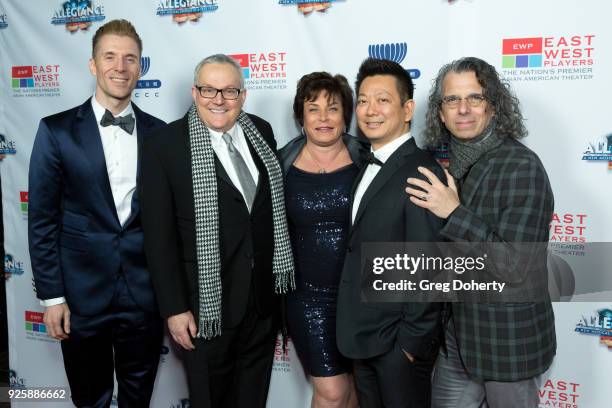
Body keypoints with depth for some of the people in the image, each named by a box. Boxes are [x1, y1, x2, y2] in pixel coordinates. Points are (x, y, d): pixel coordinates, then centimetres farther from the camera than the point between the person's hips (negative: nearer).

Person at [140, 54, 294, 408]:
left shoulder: (261, 132, 2)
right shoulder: (165, 146, -13)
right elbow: (159, 235, -11)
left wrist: (282, 271, 8)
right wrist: (174, 308, -12)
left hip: (265, 293, 5)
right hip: (209, 299, -4)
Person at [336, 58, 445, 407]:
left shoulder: (422, 173, -19)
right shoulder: (370, 168, 9)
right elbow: (363, 252, 9)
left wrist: (413, 341, -17)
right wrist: (354, 330, 8)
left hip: (399, 341, -8)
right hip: (364, 337, 8)